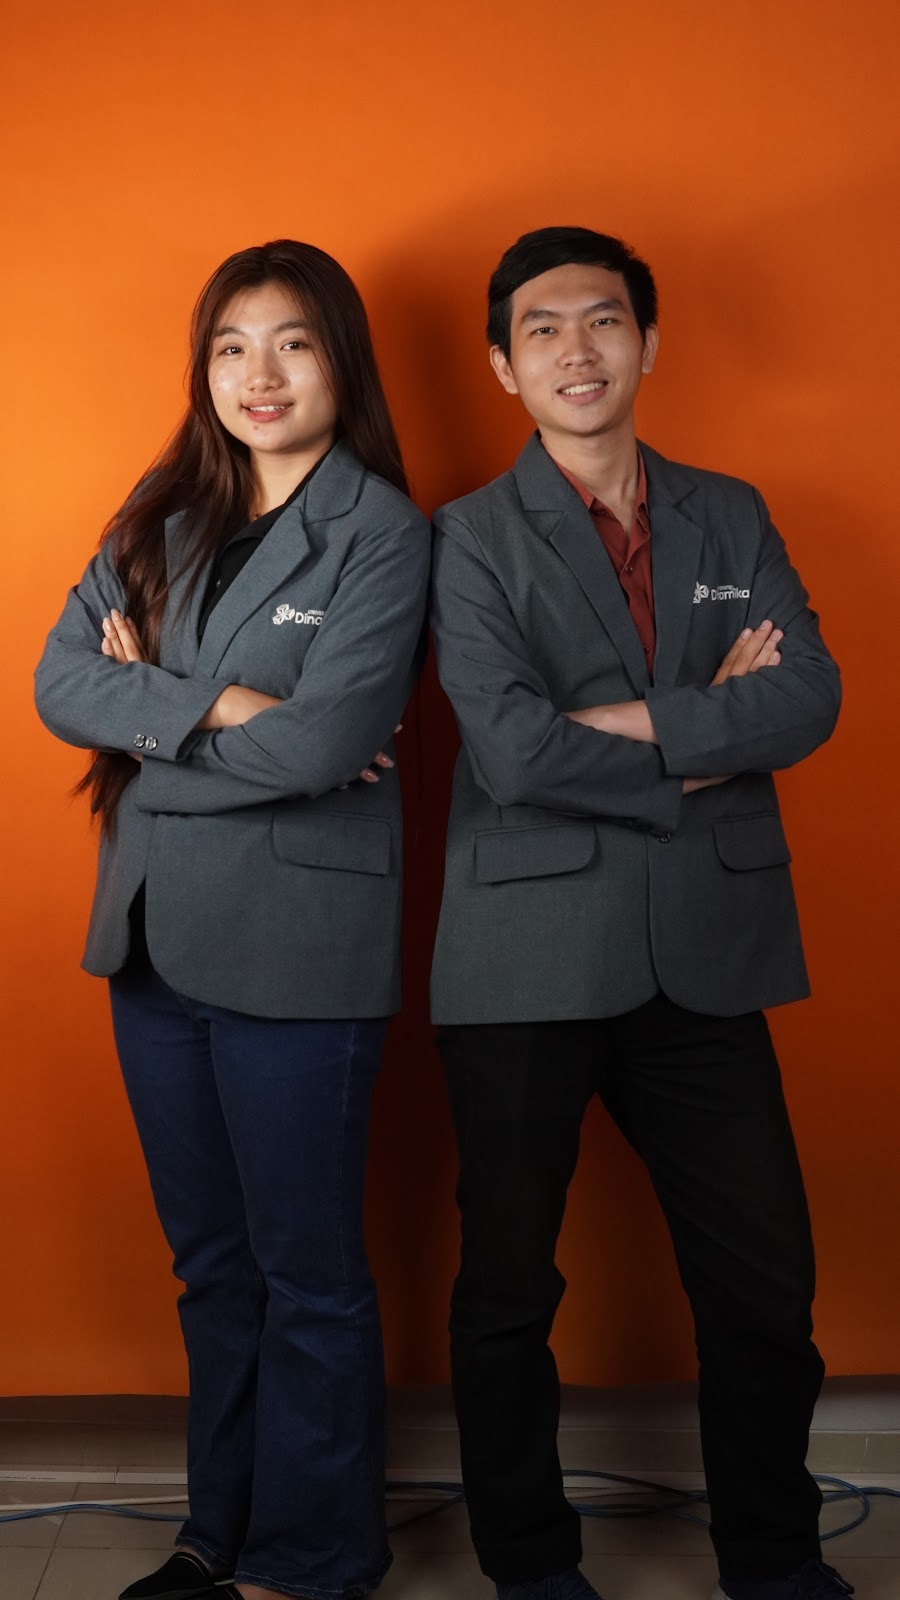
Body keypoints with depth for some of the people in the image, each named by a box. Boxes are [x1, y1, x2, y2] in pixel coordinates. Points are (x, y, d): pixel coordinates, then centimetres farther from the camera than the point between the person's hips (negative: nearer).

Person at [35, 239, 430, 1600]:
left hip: (296, 950, -5)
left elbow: (323, 743, -19)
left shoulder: (384, 535, -7)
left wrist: (151, 723, -8)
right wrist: (218, 707, -13)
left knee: (306, 1275, 8)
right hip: (154, 933, 6)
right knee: (211, 1260, 18)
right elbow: (62, 681, 0)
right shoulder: (161, 517, 10)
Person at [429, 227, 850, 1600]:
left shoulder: (732, 516, 11)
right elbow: (512, 753, -15)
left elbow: (811, 698, -4)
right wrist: (711, 738, -9)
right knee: (509, 1285, 11)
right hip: (531, 960, -2)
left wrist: (629, 723, -14)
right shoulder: (470, 537, -1)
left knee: (765, 1281, 9)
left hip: (705, 956, 3)